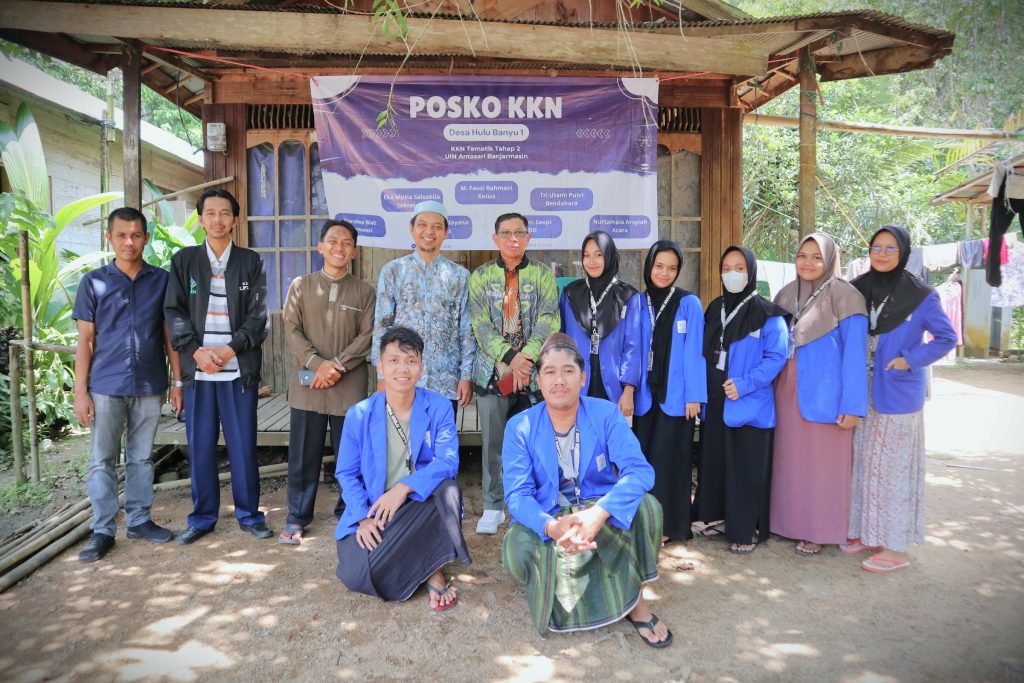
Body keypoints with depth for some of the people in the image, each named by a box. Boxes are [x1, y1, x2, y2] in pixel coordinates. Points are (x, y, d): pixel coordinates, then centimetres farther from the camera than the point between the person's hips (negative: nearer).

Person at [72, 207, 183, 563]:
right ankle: (103, 530, 16)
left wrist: (178, 381, 2)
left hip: (149, 386, 1)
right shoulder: (94, 282, 1)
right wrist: (80, 391, -4)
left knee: (141, 457, 12)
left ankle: (139, 520, 24)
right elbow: (85, 340, 1)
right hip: (106, 386, -1)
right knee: (102, 461, 5)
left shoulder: (161, 280, 3)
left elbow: (170, 334, 6)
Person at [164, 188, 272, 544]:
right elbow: (174, 312, 3)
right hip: (198, 368, 1)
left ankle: (248, 513, 17)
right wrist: (197, 351, -10)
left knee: (243, 444, 3)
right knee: (200, 445, 8)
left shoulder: (250, 261, 6)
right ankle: (203, 516, 21)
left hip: (239, 368, -1)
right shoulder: (183, 260, 9)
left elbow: (258, 315, 0)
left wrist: (230, 349, -12)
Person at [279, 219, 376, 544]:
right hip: (307, 384, 0)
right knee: (303, 454, 5)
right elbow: (291, 329, 0)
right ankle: (297, 517, 18)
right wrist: (317, 363, -14)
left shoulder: (365, 292, 7)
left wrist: (337, 367, -13)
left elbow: (368, 336, -1)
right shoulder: (301, 285, 8)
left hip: (350, 386, 0)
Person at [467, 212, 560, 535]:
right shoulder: (480, 276, 6)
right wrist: (510, 357, -15)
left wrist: (526, 357, -17)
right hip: (493, 370, 1)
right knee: (493, 442, 6)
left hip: (534, 372, 0)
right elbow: (481, 324, -3)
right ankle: (492, 507, 19)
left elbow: (548, 322, -4)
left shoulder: (543, 274, 5)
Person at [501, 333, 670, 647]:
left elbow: (640, 470, -20)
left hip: (605, 515, 1)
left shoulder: (607, 414, -7)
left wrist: (598, 514, -39)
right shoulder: (520, 427, -7)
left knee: (646, 507, -29)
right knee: (517, 552, -32)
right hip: (548, 518, 0)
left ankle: (632, 598, -8)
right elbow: (517, 494, -13)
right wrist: (552, 526, -36)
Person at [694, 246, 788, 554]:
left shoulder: (768, 314, -7)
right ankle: (718, 518, 29)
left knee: (746, 468, 0)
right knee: (713, 461, 13)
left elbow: (776, 356, -12)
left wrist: (744, 384, -20)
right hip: (714, 402, 6)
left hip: (749, 405, -6)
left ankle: (746, 531, 13)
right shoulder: (714, 310, 12)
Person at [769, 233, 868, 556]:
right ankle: (791, 522, 26)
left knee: (821, 464, 4)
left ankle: (818, 531, 18)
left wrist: (852, 405, -15)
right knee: (790, 459, 12)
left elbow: (854, 354, -12)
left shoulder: (845, 297, -9)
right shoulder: (786, 295, 8)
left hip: (825, 394, -5)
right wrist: (771, 389, 7)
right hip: (789, 393, 5)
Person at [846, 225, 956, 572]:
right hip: (863, 393, 5)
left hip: (898, 394, -5)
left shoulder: (921, 295, -6)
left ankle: (896, 547, 12)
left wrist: (910, 360, -13)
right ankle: (866, 532, 25)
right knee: (864, 463, 11)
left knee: (893, 466, 1)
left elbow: (947, 338, 0)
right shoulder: (858, 290, 5)